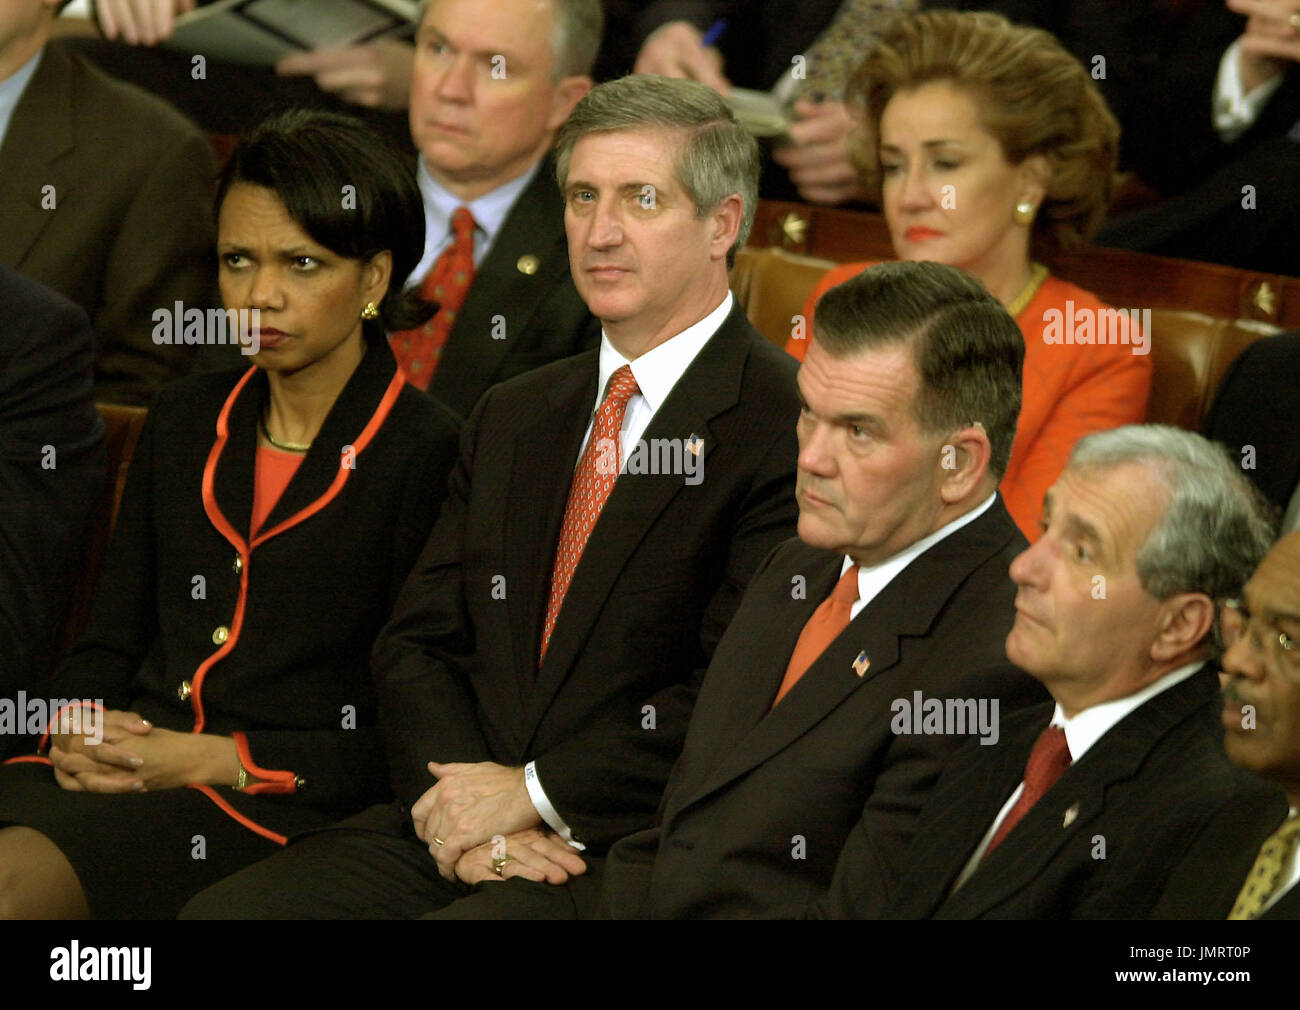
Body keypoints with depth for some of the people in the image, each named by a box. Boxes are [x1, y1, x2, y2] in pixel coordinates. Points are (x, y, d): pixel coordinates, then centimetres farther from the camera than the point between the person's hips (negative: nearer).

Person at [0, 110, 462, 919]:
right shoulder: (188, 420, 19)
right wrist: (78, 731, 0)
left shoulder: (429, 456, -2)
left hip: (288, 810, -6)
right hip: (129, 775, 6)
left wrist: (219, 760, -12)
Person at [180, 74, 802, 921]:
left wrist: (535, 791, -11)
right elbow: (419, 643, 15)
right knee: (223, 913, -12)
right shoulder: (512, 420, 19)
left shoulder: (794, 428, -6)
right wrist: (467, 813, -5)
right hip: (460, 822, 7)